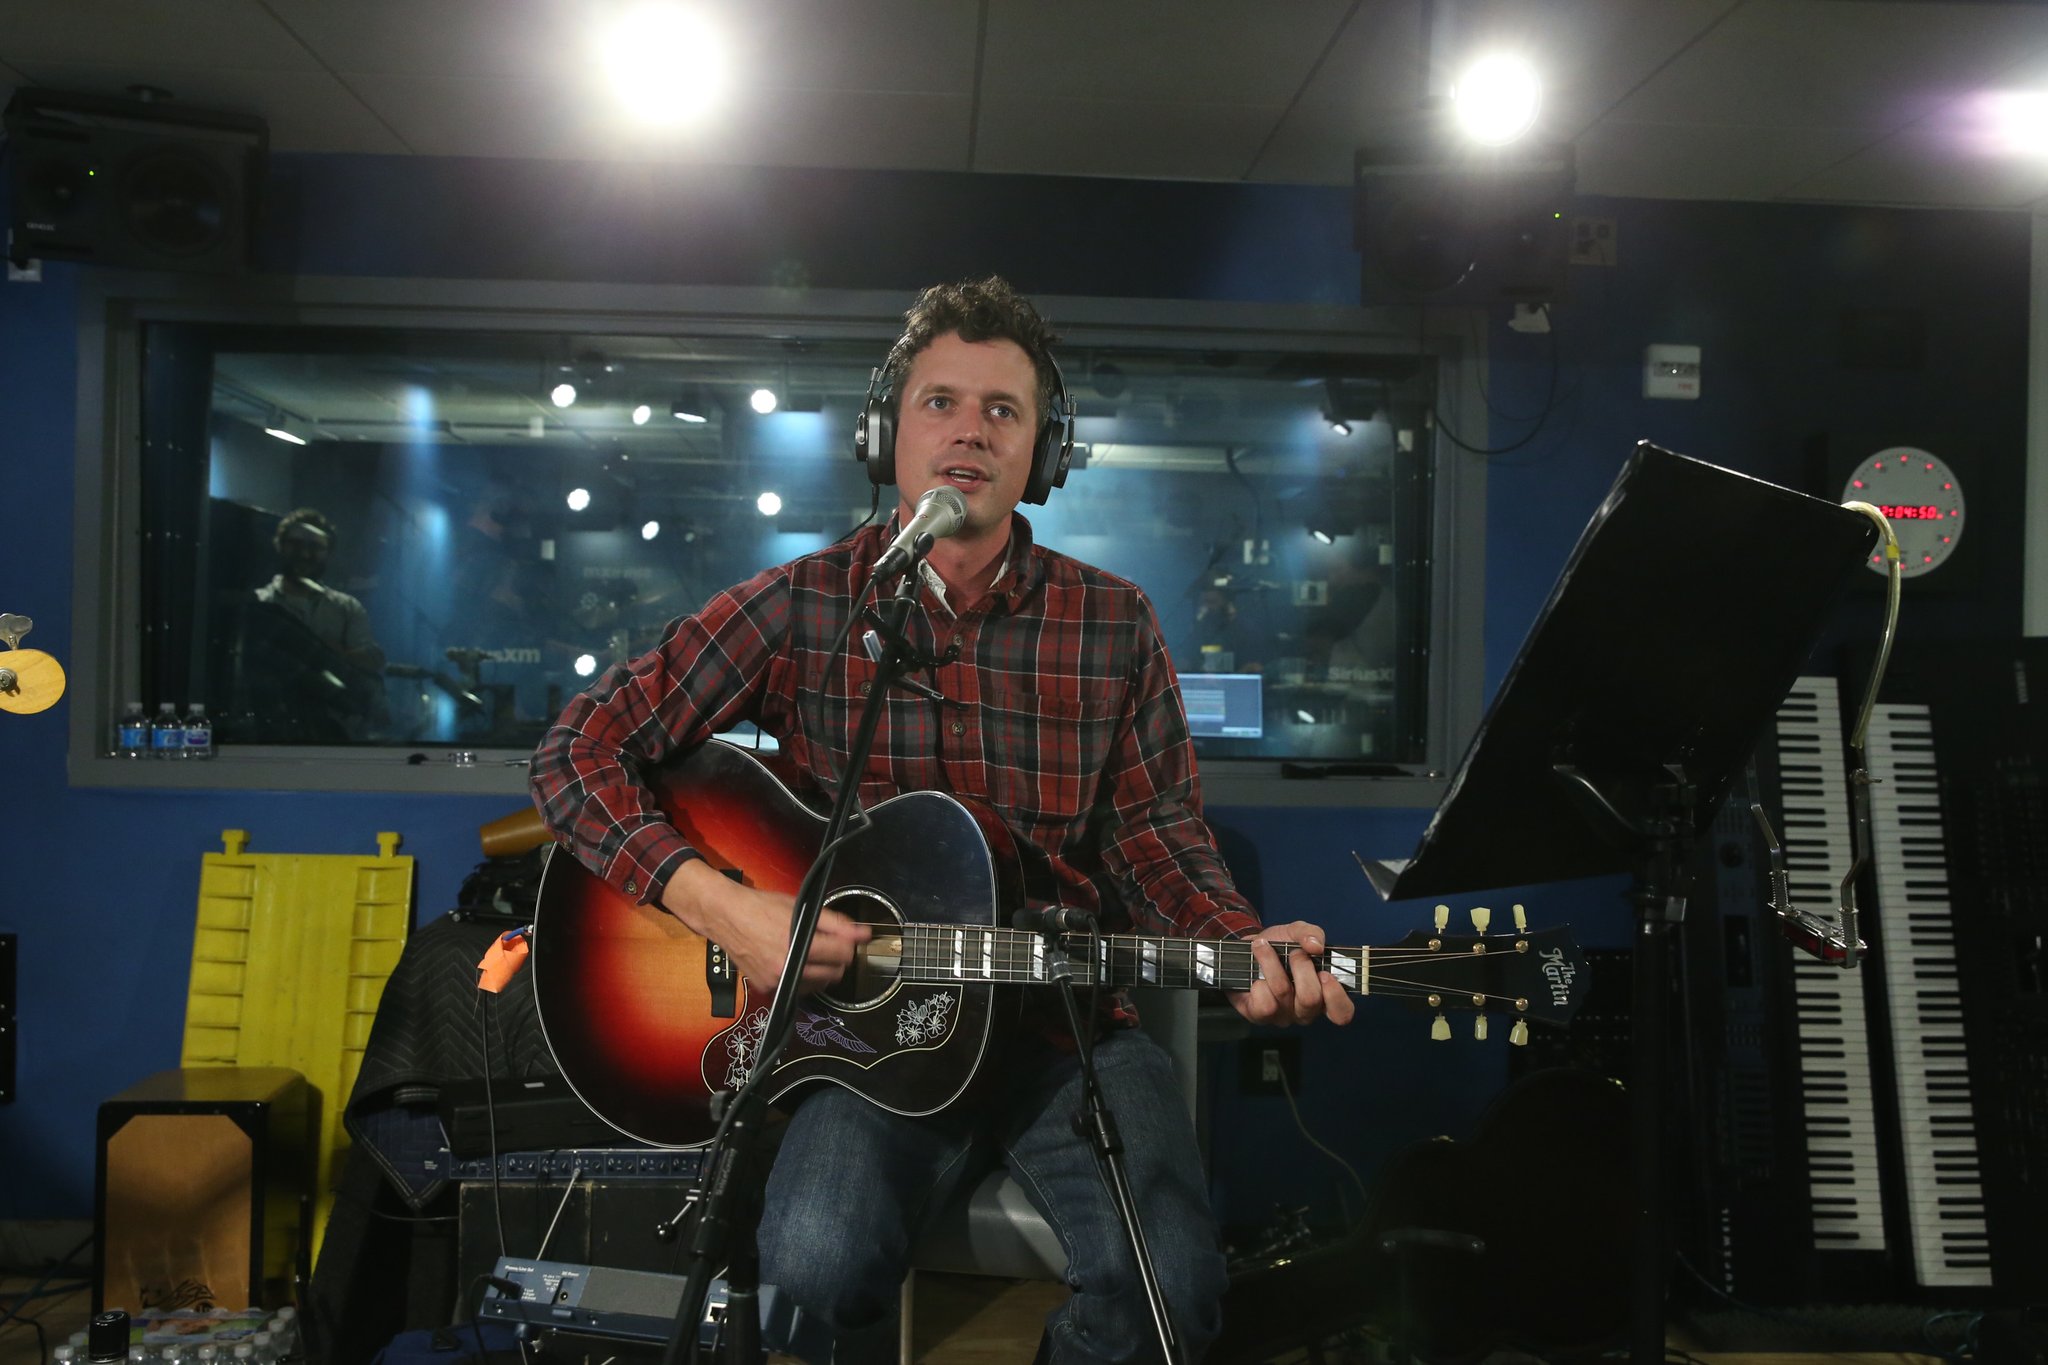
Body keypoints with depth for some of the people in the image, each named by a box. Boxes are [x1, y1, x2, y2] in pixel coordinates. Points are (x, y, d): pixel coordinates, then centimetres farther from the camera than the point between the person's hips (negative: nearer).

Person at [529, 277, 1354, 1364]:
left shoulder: (1115, 625, 6)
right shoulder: (802, 606, 0)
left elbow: (1153, 830, 6)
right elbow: (579, 751, -2)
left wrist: (1240, 944, -15)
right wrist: (718, 904, -16)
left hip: (1065, 1021, 2)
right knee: (821, 1263, -30)